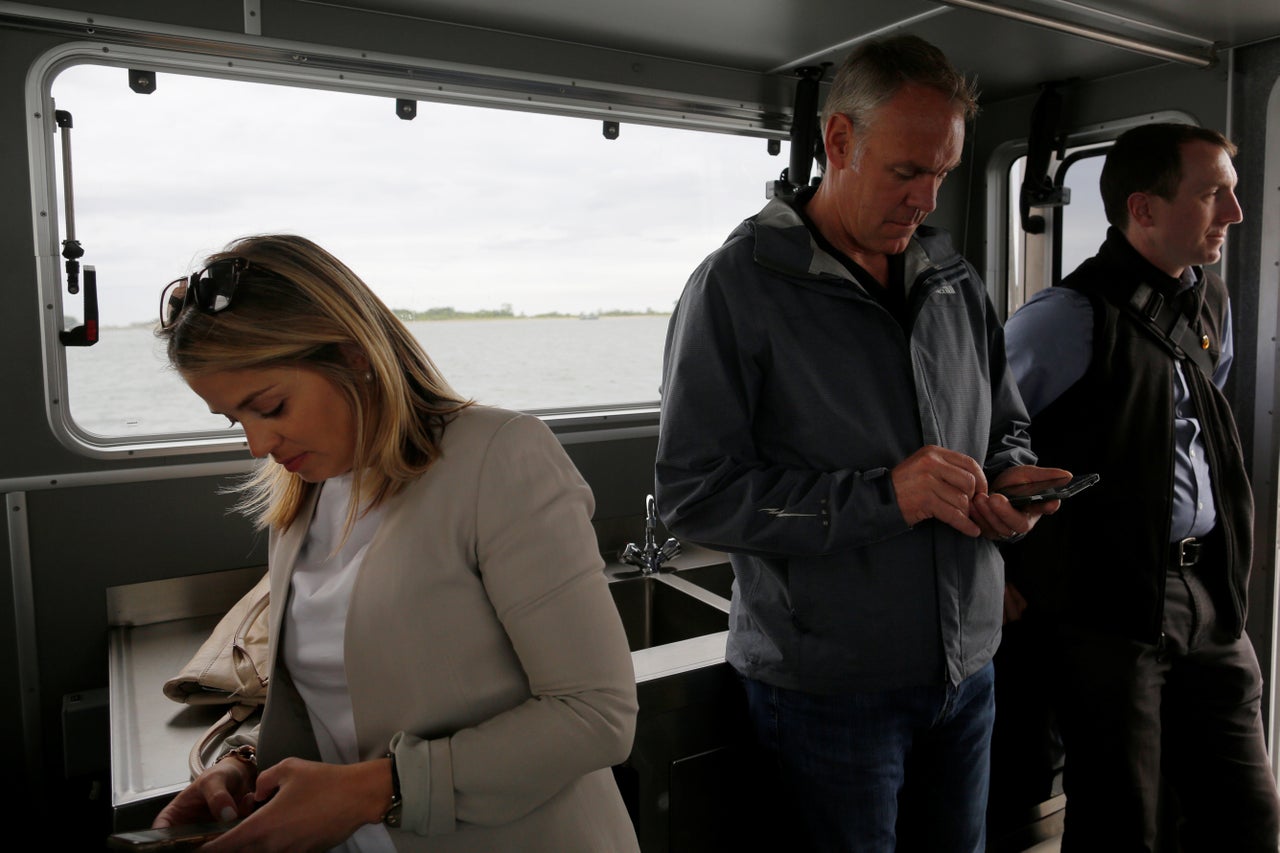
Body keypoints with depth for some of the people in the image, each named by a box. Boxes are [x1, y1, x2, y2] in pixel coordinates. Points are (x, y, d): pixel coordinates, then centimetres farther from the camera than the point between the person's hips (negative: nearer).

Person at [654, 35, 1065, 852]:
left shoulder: (956, 282, 6)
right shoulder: (739, 286, -13)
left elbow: (1008, 430, 17)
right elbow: (696, 494, -18)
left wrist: (1010, 478, -7)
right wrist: (881, 496, -25)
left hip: (966, 670, 6)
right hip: (827, 688, -5)